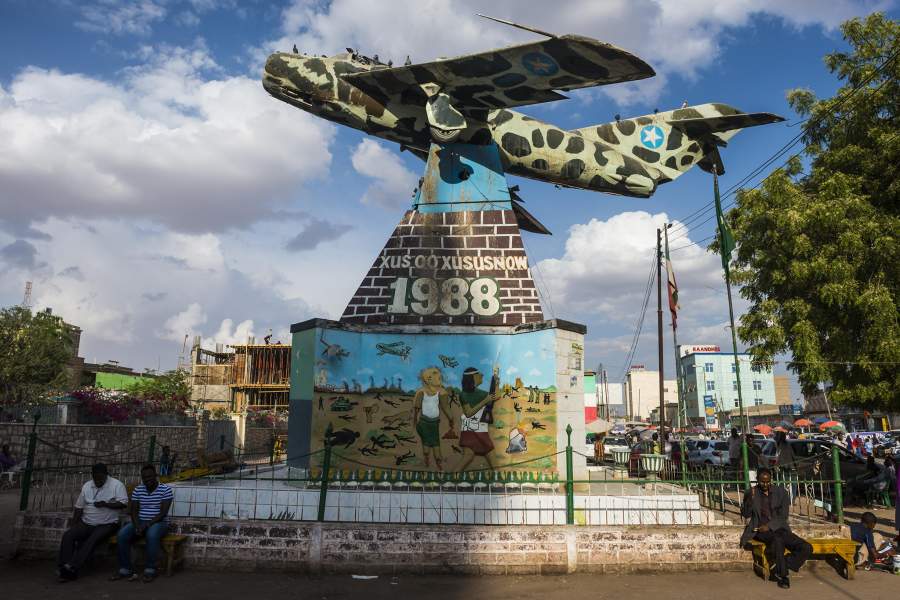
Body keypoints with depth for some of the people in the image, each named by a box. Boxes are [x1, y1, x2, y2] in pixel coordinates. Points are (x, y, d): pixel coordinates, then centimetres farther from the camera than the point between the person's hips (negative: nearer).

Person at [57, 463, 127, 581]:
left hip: (107, 524, -5)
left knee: (92, 540, -30)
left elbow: (123, 503, -13)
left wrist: (105, 504, -22)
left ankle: (72, 567, -32)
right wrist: (73, 525, 6)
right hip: (86, 523, 5)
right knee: (68, 535, -19)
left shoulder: (116, 485, -6)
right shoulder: (87, 486, 10)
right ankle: (64, 568, -21)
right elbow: (79, 507, 14)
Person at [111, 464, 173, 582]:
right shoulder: (137, 490, 7)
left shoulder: (165, 489, -7)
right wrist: (138, 526, -16)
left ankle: (150, 570, -26)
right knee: (122, 534, -24)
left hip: (158, 523, -5)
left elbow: (163, 512, -12)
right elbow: (134, 511, 3)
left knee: (152, 535, -37)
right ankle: (125, 569, -16)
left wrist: (148, 524, -24)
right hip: (140, 522, 5)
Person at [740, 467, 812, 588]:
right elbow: (745, 515, -1)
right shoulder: (750, 493, 1)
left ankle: (779, 570, -7)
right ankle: (783, 574, -17)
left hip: (778, 528, 3)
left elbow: (783, 515, 1)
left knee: (806, 548, -18)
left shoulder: (780, 492, 5)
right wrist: (750, 499, -19)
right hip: (760, 531, -3)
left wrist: (769, 526, -14)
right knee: (778, 540, -37)